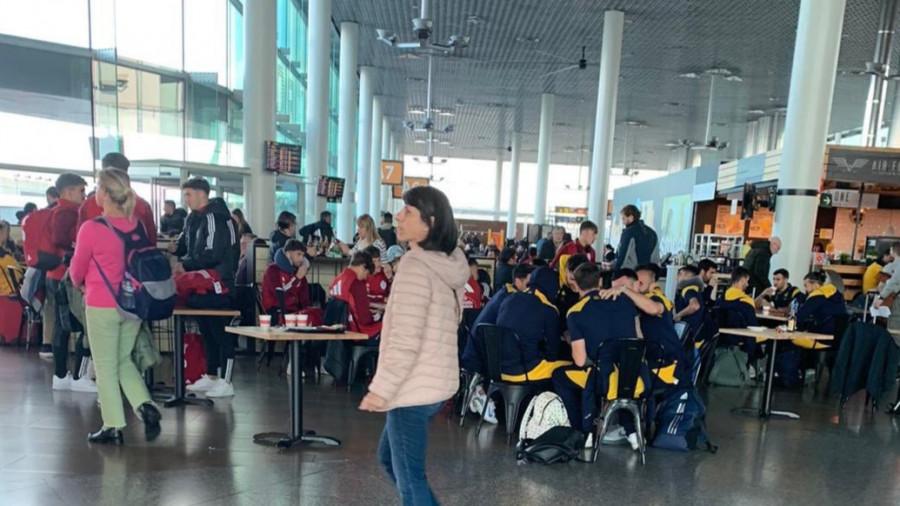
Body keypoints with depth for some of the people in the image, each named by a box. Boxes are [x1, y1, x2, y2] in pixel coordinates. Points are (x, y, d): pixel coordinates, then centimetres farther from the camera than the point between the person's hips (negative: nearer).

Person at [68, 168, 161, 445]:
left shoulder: (91, 229, -15)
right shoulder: (138, 226, -2)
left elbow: (77, 272, -1)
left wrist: (81, 283, 21)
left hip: (102, 306, -5)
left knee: (106, 366, 8)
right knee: (124, 361, 20)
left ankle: (113, 427, 15)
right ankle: (145, 406, 5)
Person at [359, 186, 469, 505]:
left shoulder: (415, 265, -19)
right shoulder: (449, 264, 8)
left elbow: (405, 341, -22)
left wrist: (380, 389, -14)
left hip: (414, 389, -9)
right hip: (437, 383, 9)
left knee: (410, 479, 3)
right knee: (388, 456, 25)